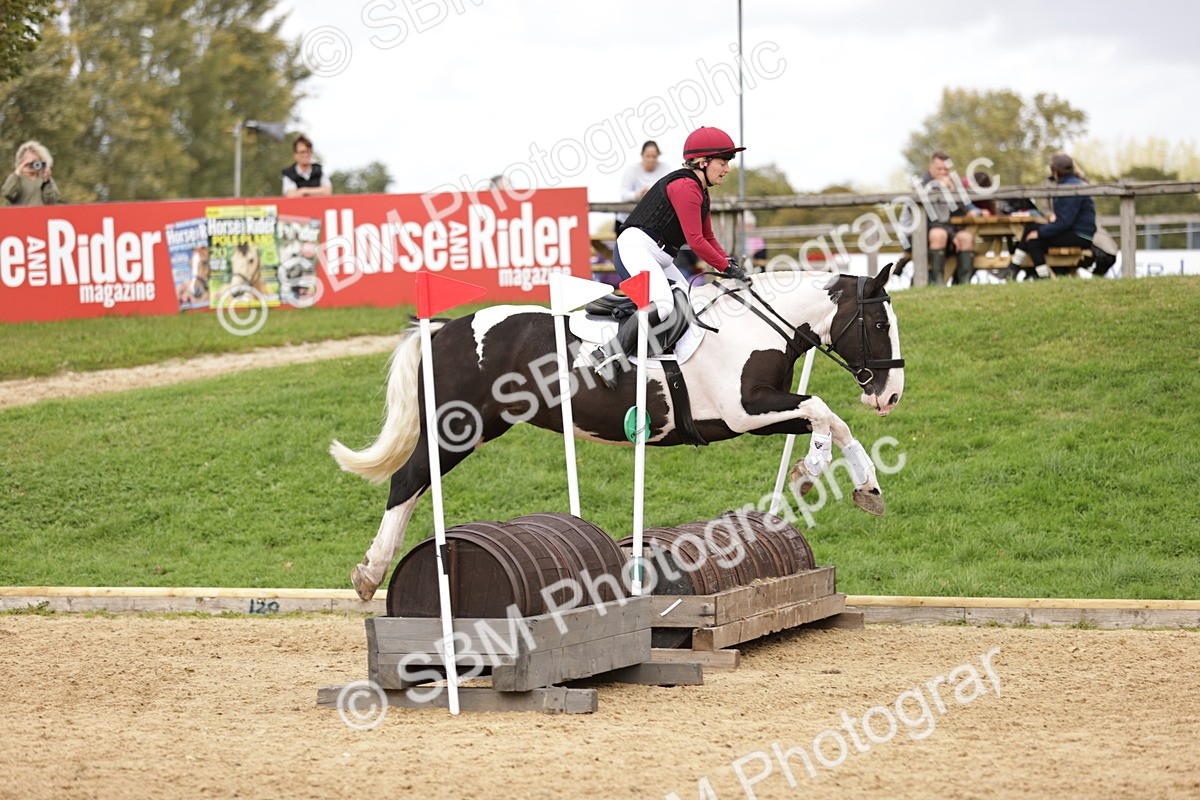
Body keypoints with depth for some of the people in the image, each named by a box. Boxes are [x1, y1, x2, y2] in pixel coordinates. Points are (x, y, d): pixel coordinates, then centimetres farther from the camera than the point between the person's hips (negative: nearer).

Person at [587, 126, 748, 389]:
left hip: (660, 259, 11)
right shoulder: (685, 187, -13)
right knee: (662, 305, -31)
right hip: (636, 247, -11)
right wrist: (727, 268, -10)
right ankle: (608, 354, -29)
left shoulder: (700, 192, 20)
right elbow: (695, 241, -17)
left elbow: (708, 238, 23)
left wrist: (730, 263, 5)